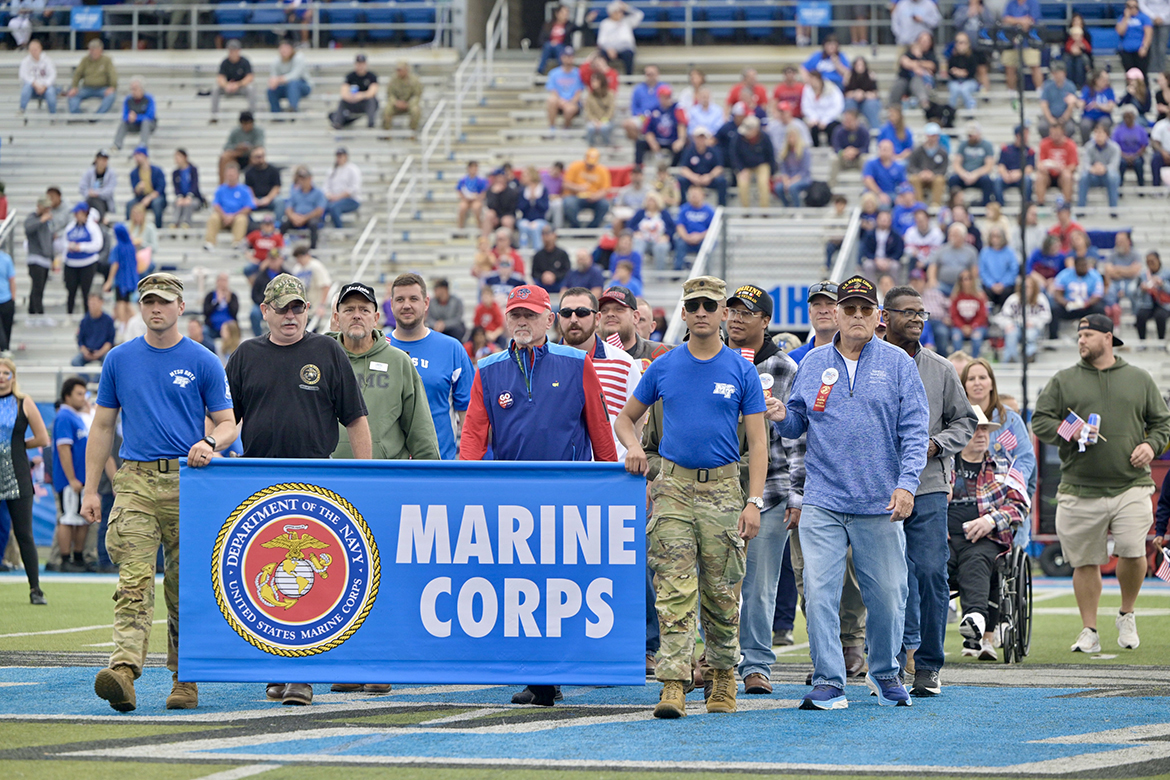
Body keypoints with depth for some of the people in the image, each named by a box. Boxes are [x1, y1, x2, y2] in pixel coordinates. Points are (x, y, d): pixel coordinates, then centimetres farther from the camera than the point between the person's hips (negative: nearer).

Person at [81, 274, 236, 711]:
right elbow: (102, 426, 14)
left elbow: (227, 424, 7)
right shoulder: (120, 360, 11)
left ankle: (184, 679, 12)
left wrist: (210, 444, -17)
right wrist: (90, 490, 8)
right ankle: (124, 669, -28)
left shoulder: (203, 362, 5)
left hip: (187, 482, -1)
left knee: (184, 587, 3)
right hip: (136, 482, 1)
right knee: (134, 580, -14)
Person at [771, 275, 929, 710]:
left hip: (880, 503, -1)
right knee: (819, 592, -8)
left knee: (887, 595, 3)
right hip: (823, 502, 1)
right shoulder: (814, 364, 11)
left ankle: (885, 673, 24)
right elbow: (799, 424, 17)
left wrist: (907, 482, -11)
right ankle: (828, 683, -2)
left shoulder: (897, 364, 4)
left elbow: (915, 429, 0)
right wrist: (783, 418, -8)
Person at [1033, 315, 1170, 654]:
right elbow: (1040, 422, 6)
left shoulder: (1139, 379, 13)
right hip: (1080, 488, 1)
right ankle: (1089, 632, 13)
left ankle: (1127, 616, 8)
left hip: (1131, 486, -1)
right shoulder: (1063, 381, 10)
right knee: (1085, 562, 2)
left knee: (1132, 552, -16)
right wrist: (1068, 432, -11)